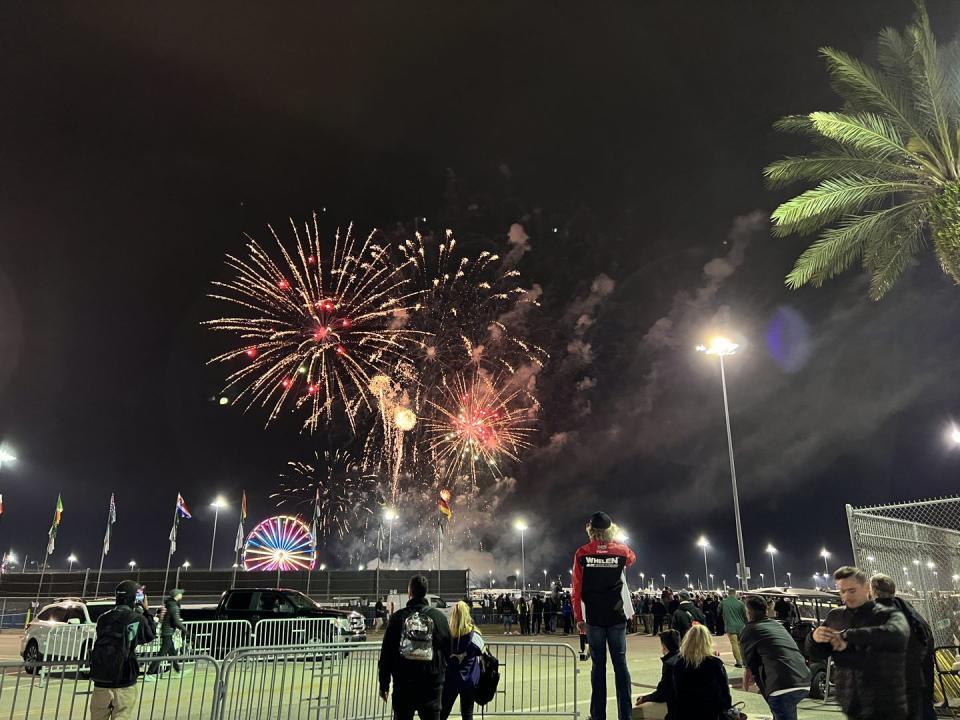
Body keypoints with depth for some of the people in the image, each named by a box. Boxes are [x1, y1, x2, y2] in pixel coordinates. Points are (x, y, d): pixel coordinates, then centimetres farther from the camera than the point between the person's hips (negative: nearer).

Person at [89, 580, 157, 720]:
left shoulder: (103, 619, 0)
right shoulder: (137, 619, -11)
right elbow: (150, 635, 7)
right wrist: (146, 611, 16)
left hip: (100, 682, 4)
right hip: (124, 684, -4)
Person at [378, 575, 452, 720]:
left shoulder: (397, 617, -3)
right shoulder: (438, 617, -2)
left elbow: (386, 653, 0)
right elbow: (448, 651, 3)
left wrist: (384, 684, 8)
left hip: (403, 684, 0)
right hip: (432, 685, 0)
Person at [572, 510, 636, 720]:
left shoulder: (582, 553, -3)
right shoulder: (621, 550, 2)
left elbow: (577, 588, -3)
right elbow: (632, 559, 27)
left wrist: (579, 617, 4)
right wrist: (614, 541, 20)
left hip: (594, 617, -1)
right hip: (617, 615, 1)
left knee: (598, 665, 5)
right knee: (620, 663, 4)